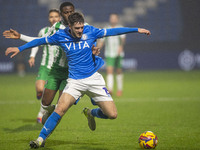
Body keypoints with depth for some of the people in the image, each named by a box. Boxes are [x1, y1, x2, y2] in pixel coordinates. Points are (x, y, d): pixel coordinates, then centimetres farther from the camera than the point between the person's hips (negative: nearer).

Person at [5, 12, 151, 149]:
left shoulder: (90, 31, -6)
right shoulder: (61, 36, -5)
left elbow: (113, 31, 1)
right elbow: (41, 41, 9)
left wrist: (137, 30, 1)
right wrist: (20, 48, 12)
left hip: (94, 78, 1)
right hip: (75, 81, -1)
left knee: (112, 114, -5)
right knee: (60, 109, -23)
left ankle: (90, 113, 28)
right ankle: (41, 139, -9)